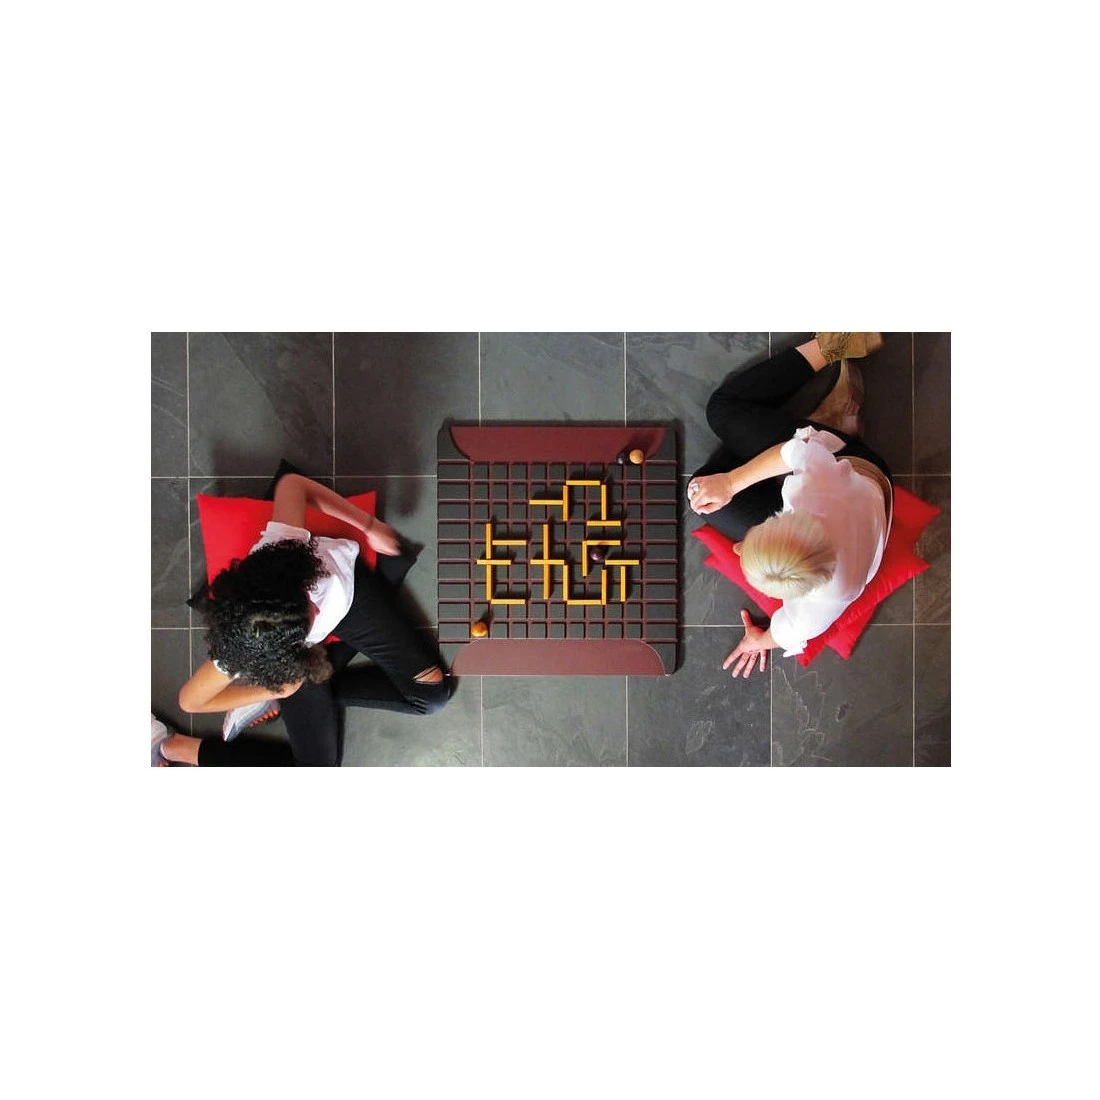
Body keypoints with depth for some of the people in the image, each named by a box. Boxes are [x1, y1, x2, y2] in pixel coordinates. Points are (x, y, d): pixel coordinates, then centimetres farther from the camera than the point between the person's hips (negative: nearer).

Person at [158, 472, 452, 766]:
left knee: (432, 692, -2)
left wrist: (370, 526, -15)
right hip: (294, 654, -2)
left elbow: (291, 483, -23)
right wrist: (279, 691, -16)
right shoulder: (244, 652, -41)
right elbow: (190, 701, -21)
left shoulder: (282, 548, -44)